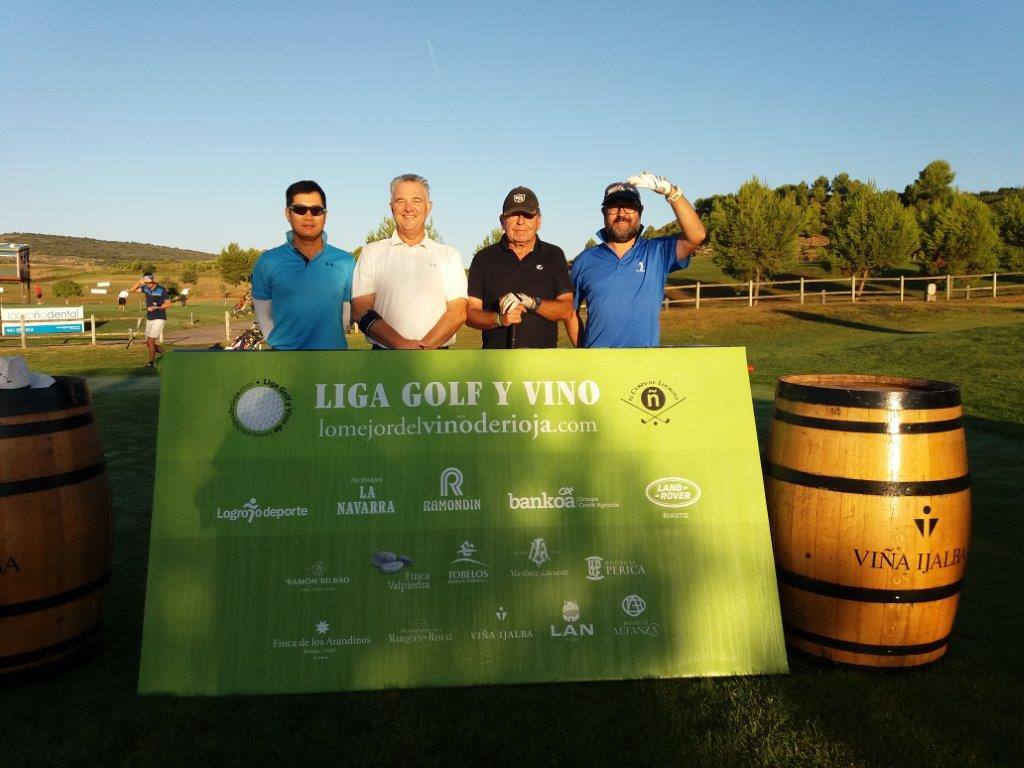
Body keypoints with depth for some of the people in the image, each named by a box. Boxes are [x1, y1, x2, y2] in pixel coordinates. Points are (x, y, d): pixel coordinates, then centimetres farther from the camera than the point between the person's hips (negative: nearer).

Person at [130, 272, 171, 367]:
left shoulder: (162, 290, -11)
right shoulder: (146, 288, 4)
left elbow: (168, 304, -10)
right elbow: (132, 290, 0)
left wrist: (156, 308, -22)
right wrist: (139, 282, -16)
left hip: (159, 319, -7)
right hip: (149, 319, 7)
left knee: (150, 340, -13)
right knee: (149, 343, 9)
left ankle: (151, 362, -4)